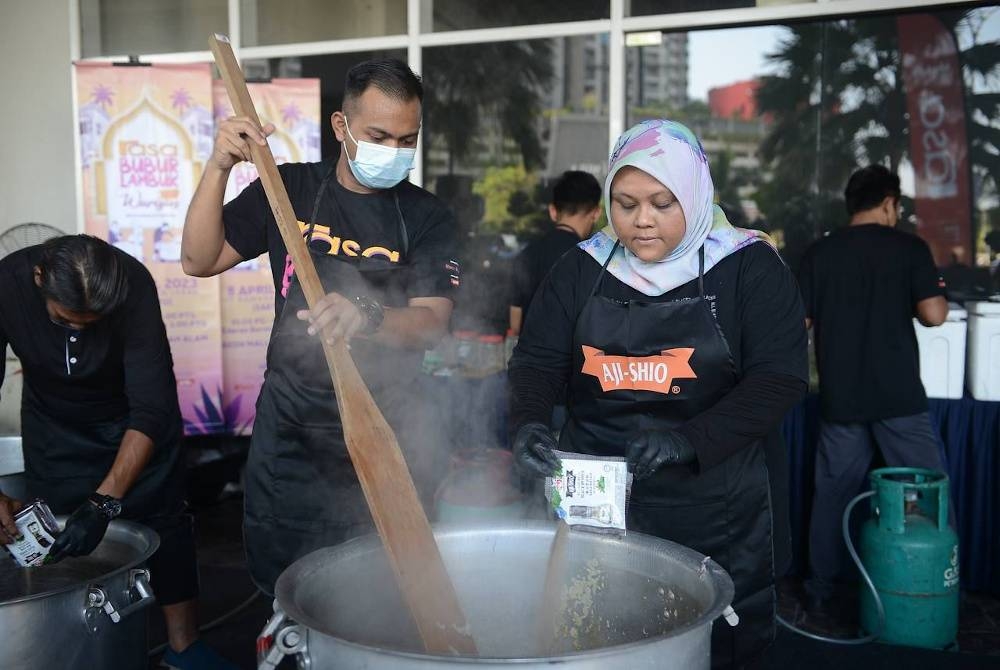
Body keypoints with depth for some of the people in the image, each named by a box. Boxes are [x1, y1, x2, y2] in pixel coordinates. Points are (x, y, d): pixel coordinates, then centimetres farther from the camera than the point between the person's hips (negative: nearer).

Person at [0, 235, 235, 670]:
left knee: (164, 521, -1)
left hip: (134, 416, -1)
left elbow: (151, 411, -35)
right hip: (53, 424, 2)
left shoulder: (134, 285, -35)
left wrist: (104, 503, -42)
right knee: (57, 539, 0)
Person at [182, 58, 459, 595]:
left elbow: (431, 320, -15)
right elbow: (199, 260, -1)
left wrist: (367, 319, -37)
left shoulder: (426, 217, -3)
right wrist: (219, 167, -15)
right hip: (289, 425, 2)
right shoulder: (288, 189, 3)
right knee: (279, 578, 10)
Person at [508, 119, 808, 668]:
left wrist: (690, 441, -23)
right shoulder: (581, 268, 5)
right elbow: (537, 359, 5)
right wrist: (528, 421, -17)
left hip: (714, 508, -2)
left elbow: (779, 378, -10)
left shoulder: (749, 267, -4)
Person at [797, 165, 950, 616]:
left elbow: (799, 323, 1)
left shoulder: (819, 253, 4)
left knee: (833, 493, 10)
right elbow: (933, 314, -11)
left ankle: (821, 593, 16)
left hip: (840, 394, 3)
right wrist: (937, 295, 11)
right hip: (898, 394, -2)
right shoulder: (909, 247, -3)